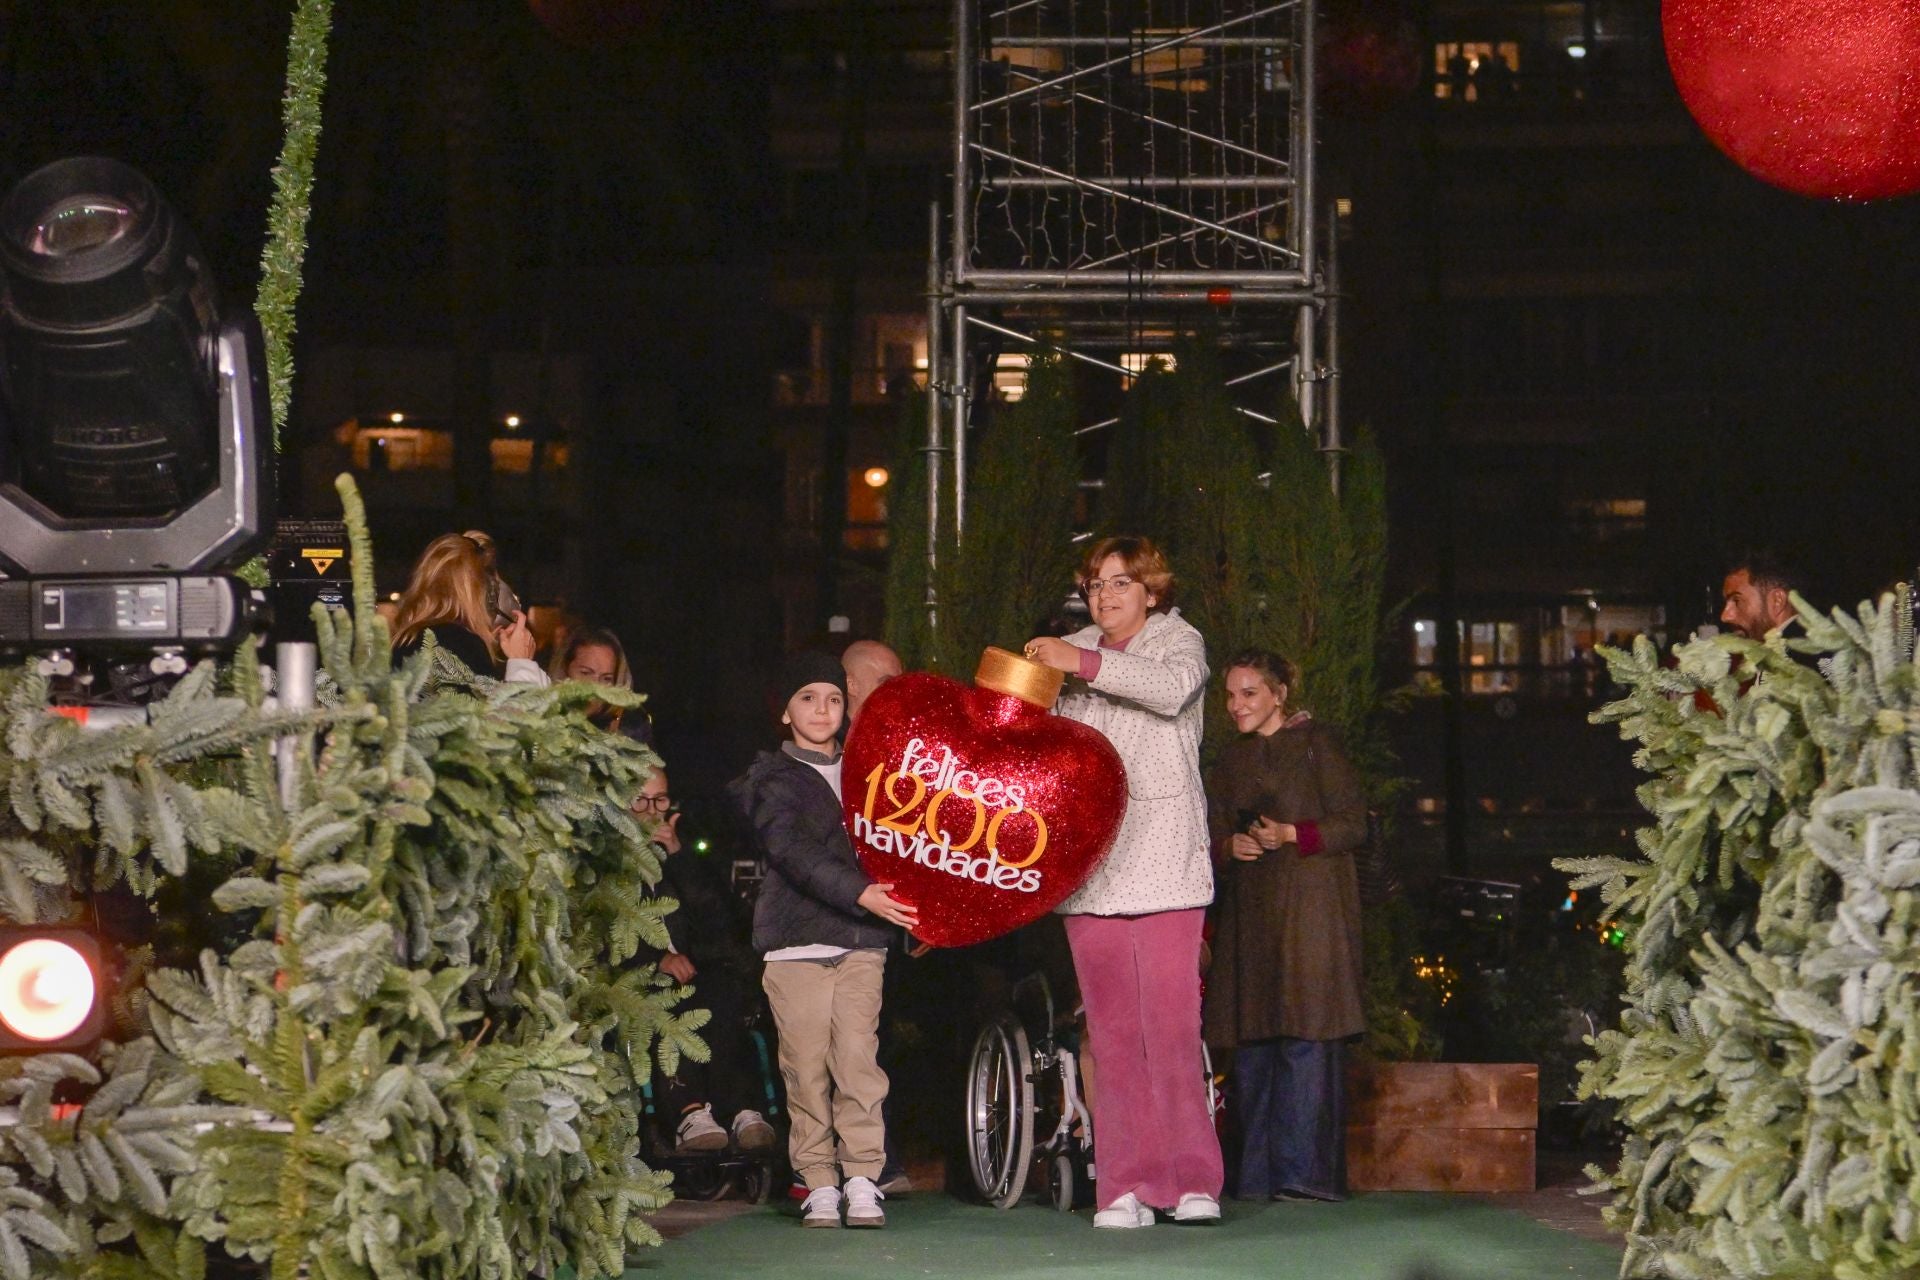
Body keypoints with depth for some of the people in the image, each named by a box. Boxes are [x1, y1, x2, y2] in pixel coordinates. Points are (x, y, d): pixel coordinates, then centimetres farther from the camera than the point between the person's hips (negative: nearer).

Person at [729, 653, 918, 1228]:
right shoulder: (773, 780, 3)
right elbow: (793, 853, -13)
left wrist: (908, 911, 11)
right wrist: (859, 894, -24)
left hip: (860, 942, 2)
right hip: (796, 941, -2)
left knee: (857, 1055, -10)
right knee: (806, 1064, -4)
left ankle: (864, 1182, -8)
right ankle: (819, 1185, 2)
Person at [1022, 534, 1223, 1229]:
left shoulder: (1178, 640, 8)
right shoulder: (1071, 652, 20)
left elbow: (1172, 688, -15)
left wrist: (1084, 663, -21)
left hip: (1163, 856, -3)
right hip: (1090, 864, 3)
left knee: (1171, 1021, -10)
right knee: (1111, 1028, -2)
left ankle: (1193, 1179, -6)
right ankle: (1126, 1187, -2)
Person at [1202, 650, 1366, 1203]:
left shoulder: (1316, 744, 1)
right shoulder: (1232, 759, 18)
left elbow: (1354, 824, -3)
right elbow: (1214, 835, 18)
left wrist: (1291, 835, -16)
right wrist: (1232, 846, -4)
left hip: (1310, 906, -6)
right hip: (1248, 912, 6)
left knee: (1305, 1038, -12)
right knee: (1252, 1045, 1)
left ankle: (1304, 1172, -12)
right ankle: (1260, 1175, 4)